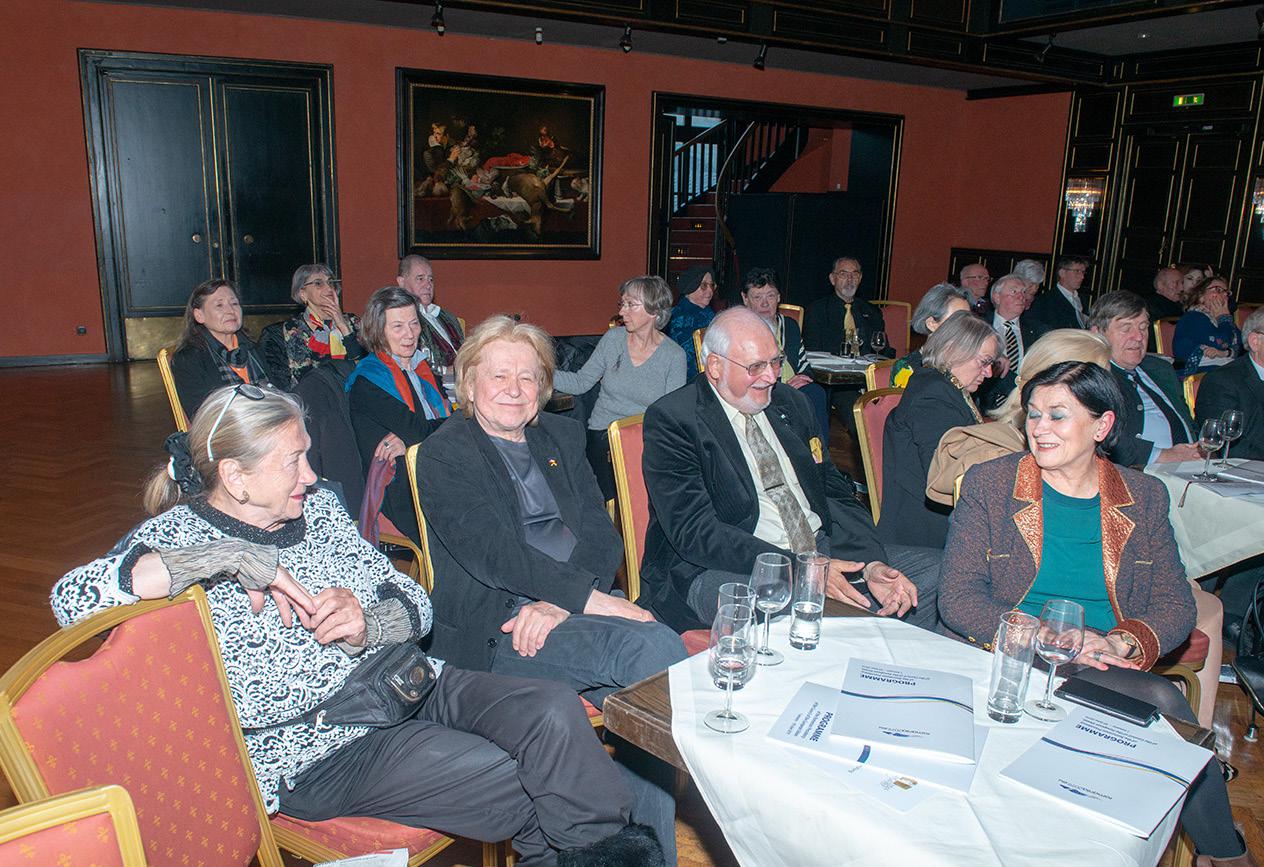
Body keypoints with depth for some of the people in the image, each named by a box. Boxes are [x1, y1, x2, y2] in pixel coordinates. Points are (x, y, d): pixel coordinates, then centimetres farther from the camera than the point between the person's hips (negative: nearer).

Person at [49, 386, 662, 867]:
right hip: (318, 746, -5)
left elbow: (414, 602, 12)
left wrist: (370, 624, -12)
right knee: (518, 786, -23)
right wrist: (229, 556, -25)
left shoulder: (317, 507, 12)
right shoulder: (178, 536, -3)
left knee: (553, 713, -21)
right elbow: (72, 598, -23)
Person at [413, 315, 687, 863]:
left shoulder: (562, 436, 17)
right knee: (656, 649, -27)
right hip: (496, 633, -5)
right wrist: (596, 600, -21)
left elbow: (602, 537, 6)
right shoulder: (444, 453, 1)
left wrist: (558, 603, -13)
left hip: (566, 613, 5)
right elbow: (495, 555, -13)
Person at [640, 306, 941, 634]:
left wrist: (871, 564, -6)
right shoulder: (670, 419, -7)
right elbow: (695, 532, -16)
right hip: (722, 568, -7)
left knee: (934, 571, -5)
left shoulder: (791, 403, 14)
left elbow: (835, 492, 13)